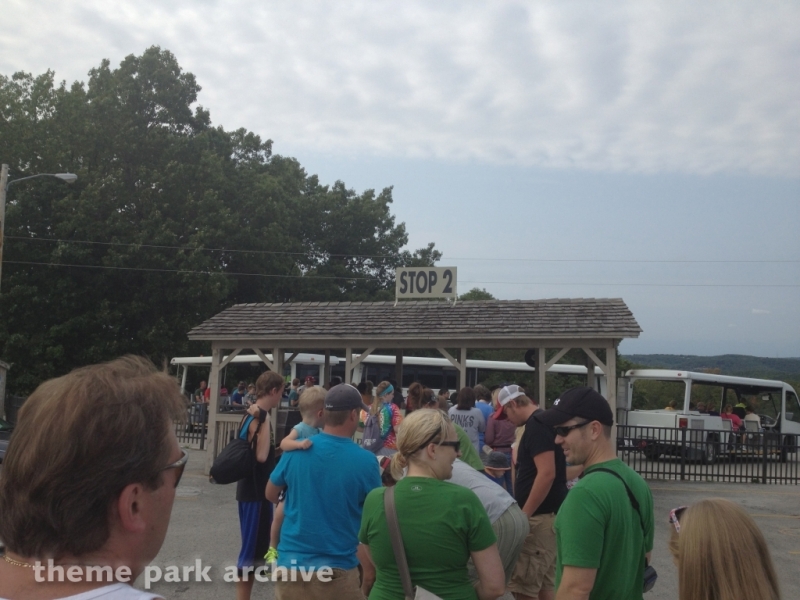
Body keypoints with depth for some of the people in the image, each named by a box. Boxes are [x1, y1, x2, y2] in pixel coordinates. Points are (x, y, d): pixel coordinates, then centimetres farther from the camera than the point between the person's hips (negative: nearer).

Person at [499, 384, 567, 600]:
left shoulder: (537, 425, -16)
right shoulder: (541, 422, 15)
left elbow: (547, 473, -23)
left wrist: (524, 515, -19)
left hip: (541, 516, -10)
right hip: (546, 513, 10)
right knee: (545, 582, 13)